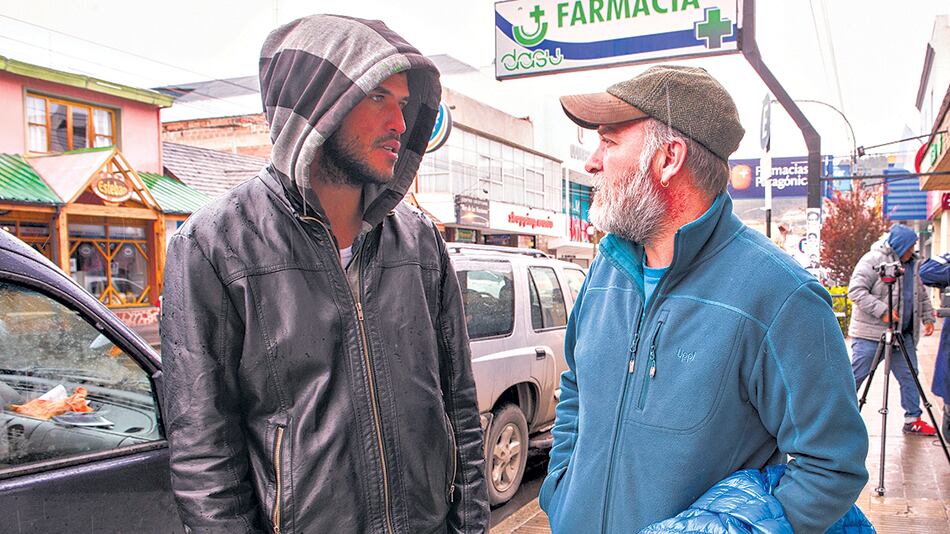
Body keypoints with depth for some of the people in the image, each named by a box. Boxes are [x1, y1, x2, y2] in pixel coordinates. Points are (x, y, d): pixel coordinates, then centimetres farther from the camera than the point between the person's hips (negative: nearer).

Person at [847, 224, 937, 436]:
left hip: (903, 334, 8)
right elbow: (856, 290, -19)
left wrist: (928, 318, 17)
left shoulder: (911, 265, 15)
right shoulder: (873, 259, -11)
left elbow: (921, 294, 27)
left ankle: (913, 420, 20)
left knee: (909, 376, 10)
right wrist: (882, 310, -24)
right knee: (855, 376, -3)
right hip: (870, 333, -7)